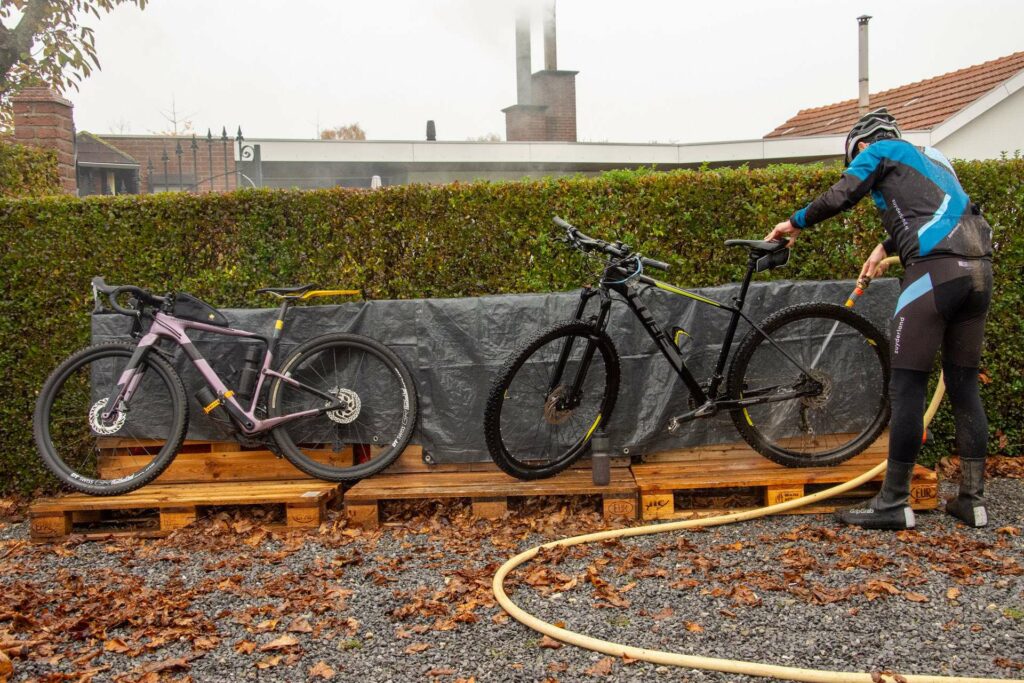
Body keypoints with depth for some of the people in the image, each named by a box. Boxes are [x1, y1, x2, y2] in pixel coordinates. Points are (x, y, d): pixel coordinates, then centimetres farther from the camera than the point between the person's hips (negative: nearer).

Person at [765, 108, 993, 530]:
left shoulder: (879, 151, 8)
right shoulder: (930, 157, 31)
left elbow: (838, 198, -5)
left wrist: (794, 224, 9)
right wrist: (886, 248, 49)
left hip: (936, 268, -8)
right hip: (979, 267, 8)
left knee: (907, 388, -5)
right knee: (964, 387, 11)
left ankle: (894, 503, -2)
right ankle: (972, 499, 15)